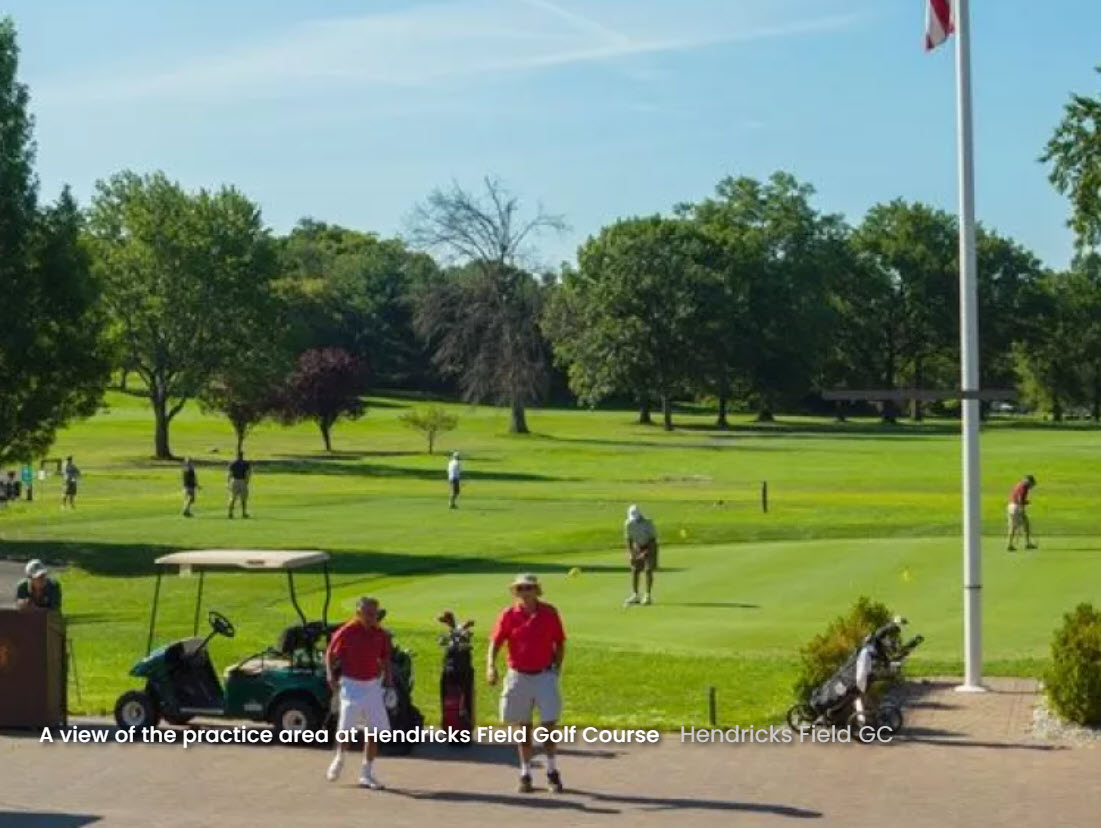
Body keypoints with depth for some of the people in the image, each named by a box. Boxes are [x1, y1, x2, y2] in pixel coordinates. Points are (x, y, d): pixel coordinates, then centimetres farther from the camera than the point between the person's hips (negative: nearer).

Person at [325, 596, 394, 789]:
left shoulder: (380, 634, 3)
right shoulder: (346, 632, -10)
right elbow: (330, 654, 0)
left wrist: (387, 679, 5)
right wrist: (330, 675, -11)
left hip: (373, 685, 4)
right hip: (351, 684, -4)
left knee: (375, 729, 2)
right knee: (346, 727, -6)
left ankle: (366, 773, 12)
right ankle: (339, 759, 26)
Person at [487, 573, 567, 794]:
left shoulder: (549, 613, -2)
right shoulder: (508, 615, -4)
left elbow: (559, 643, 7)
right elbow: (495, 642, -5)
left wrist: (557, 668, 0)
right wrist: (491, 665, -22)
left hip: (545, 675, -1)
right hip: (519, 676, 1)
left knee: (549, 724, -5)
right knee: (523, 727, 9)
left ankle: (552, 771, 13)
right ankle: (525, 774, 19)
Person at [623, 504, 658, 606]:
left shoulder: (648, 523, -27)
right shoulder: (628, 524, -16)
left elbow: (653, 538, -22)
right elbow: (628, 539, -7)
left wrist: (646, 553, -27)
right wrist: (630, 554, -15)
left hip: (650, 546, -4)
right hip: (637, 546, 4)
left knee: (648, 570, -13)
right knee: (634, 570, -2)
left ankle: (647, 596, -10)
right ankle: (635, 596, 4)